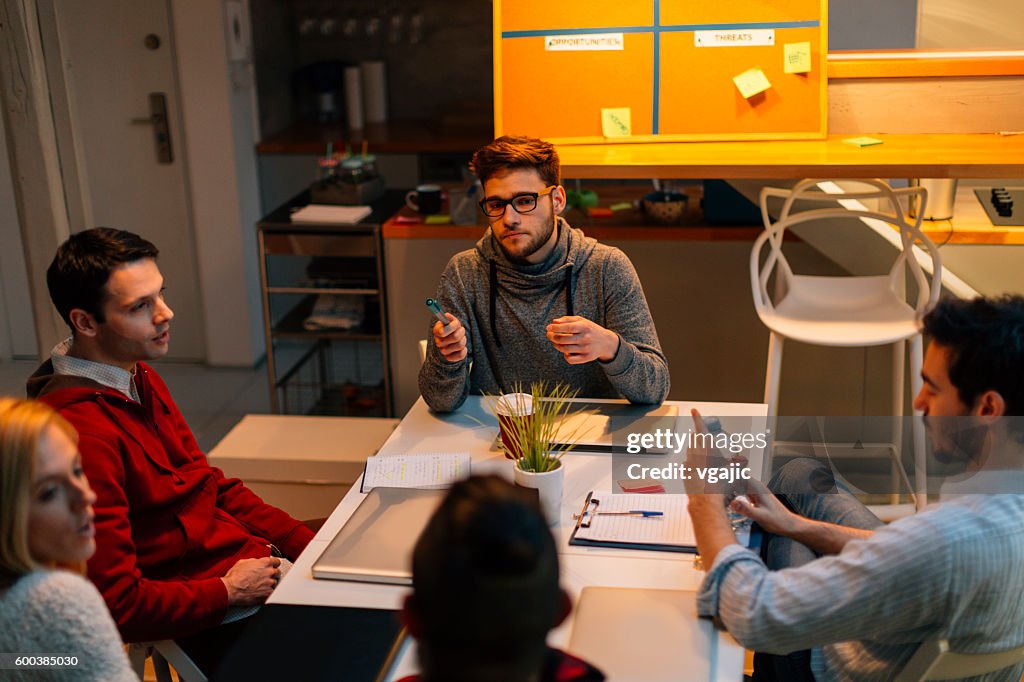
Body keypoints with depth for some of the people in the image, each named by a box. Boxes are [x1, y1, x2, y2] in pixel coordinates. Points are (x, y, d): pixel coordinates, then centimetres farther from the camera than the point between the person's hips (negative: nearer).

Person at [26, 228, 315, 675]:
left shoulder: (139, 377, 6)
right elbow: (117, 603, -25)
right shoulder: (83, 432, -25)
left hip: (254, 561, 9)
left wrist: (310, 546, 4)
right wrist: (229, 591, -13)